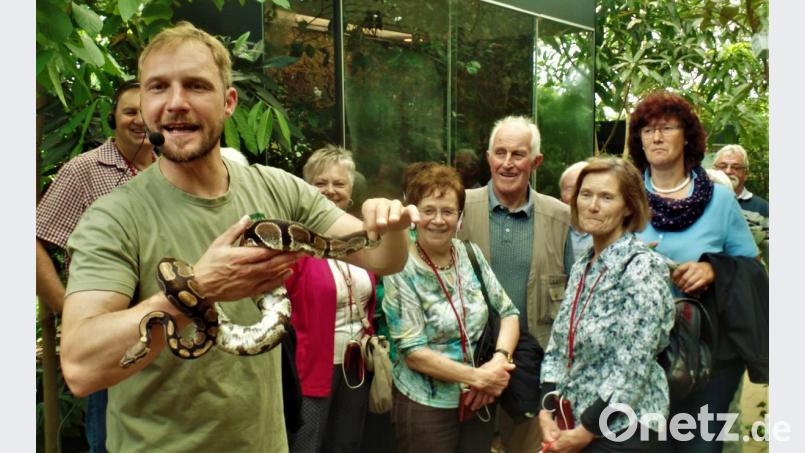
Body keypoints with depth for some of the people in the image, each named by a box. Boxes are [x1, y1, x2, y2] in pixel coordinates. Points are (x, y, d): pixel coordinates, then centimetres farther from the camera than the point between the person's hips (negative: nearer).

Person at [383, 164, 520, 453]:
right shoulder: (401, 270, -13)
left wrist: (499, 360, -15)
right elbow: (412, 351, -16)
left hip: (478, 401, 5)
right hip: (425, 405, -4)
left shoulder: (471, 254, 1)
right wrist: (478, 376, -19)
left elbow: (508, 312, 3)